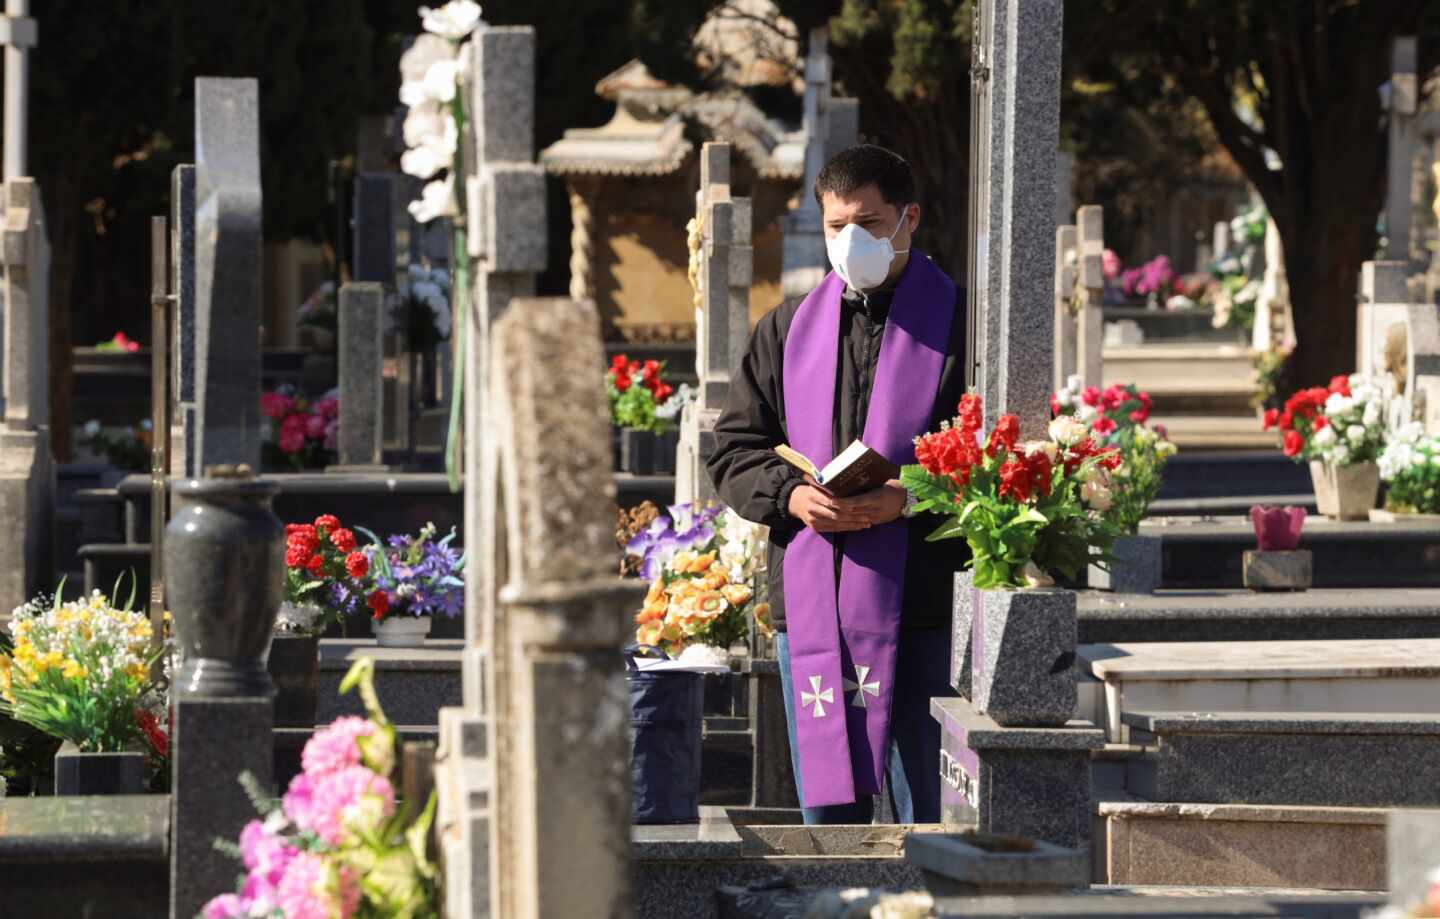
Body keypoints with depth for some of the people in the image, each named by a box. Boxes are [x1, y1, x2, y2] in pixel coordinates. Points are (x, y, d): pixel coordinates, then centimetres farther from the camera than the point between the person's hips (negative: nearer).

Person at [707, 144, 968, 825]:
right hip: (809, 608, 4)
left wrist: (910, 498, -18)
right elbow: (735, 450, 15)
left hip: (920, 608, -4)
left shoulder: (957, 327, 1)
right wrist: (790, 495, -6)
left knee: (927, 813, -3)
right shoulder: (788, 330, 16)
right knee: (827, 814, 9)